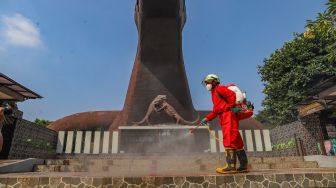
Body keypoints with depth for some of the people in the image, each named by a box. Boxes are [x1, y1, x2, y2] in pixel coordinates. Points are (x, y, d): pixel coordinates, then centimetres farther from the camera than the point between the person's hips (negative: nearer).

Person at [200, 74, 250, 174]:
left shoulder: (219, 89, 1)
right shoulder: (215, 93, 29)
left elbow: (232, 94, -15)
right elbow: (216, 110, 30)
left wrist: (232, 106, -17)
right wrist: (207, 119, 27)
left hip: (229, 115, -10)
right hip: (225, 118, 10)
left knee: (228, 140, -16)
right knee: (236, 142, 8)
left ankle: (230, 166, -19)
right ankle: (243, 165, 11)